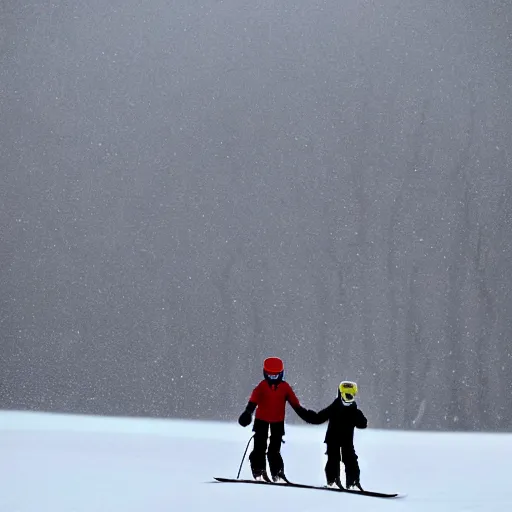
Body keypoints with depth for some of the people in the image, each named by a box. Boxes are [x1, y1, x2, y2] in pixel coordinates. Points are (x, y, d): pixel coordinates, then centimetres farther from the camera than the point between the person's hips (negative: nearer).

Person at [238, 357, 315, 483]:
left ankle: (277, 473, 5)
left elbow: (295, 403, 7)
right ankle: (258, 471, 3)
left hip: (278, 421, 1)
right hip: (262, 420, -1)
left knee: (274, 450, 2)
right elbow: (253, 401, -14)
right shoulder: (262, 387, -4)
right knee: (259, 447, -1)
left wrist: (304, 413, 1)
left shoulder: (285, 387, 2)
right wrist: (248, 412, -29)